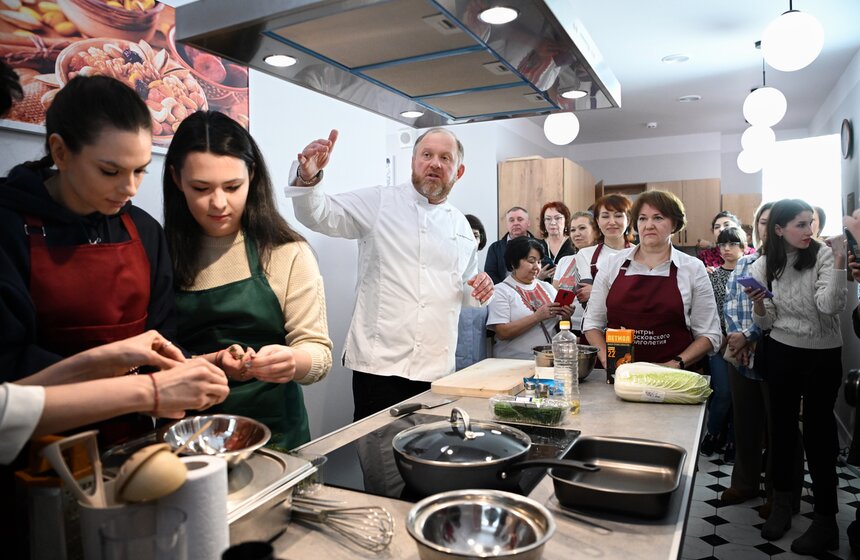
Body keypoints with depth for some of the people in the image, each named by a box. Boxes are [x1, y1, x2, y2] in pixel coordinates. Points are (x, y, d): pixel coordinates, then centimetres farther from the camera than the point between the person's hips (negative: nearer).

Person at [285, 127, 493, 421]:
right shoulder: (379, 202, 0)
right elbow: (320, 214, -9)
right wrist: (307, 177, -29)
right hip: (381, 363, -5)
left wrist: (479, 292, 1)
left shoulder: (461, 225, 15)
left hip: (438, 368, 5)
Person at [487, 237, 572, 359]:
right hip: (514, 361, -5)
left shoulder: (547, 287, 16)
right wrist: (537, 316, -16)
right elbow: (502, 333, -13)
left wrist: (565, 317, -3)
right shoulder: (501, 291, -1)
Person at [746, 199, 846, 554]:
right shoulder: (765, 265, 0)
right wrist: (758, 304, -17)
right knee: (781, 428, 13)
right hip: (781, 354, 3)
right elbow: (766, 323, 2)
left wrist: (839, 263, -28)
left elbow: (830, 306, -22)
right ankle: (781, 504, 30)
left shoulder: (823, 255, -10)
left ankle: (826, 520, 16)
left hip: (823, 356, -3)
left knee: (817, 432, 2)